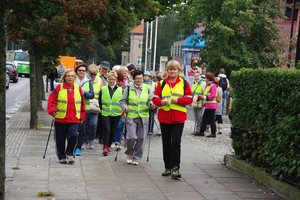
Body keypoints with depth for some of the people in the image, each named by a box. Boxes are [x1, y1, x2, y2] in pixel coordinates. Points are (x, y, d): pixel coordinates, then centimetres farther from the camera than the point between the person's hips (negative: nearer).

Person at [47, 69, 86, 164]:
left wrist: (82, 117, 10)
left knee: (73, 135, -15)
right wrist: (52, 111, -13)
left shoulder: (78, 88, 7)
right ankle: (62, 157, 24)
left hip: (74, 119, 1)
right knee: (60, 139, 7)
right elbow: (52, 100, 1)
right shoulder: (59, 87, 0)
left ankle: (70, 154, 6)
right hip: (60, 119, -1)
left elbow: (82, 104, 12)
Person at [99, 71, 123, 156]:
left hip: (116, 114, 1)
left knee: (112, 131, 8)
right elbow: (100, 101, 12)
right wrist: (102, 109, 9)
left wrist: (121, 110, 3)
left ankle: (109, 146, 25)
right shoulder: (103, 89, 6)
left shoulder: (120, 90, 5)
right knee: (106, 130, -14)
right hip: (105, 113, -1)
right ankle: (105, 148, -17)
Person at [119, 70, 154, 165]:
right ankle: (129, 154, 14)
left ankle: (136, 157, 18)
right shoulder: (129, 88, 2)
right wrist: (125, 108, -10)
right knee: (131, 137, -13)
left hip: (143, 118, 2)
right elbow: (122, 100, 8)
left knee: (141, 138, 2)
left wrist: (151, 104, -11)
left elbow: (150, 99, 11)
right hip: (131, 117, -2)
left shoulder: (147, 88, 7)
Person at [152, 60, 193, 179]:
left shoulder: (184, 83, 5)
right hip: (164, 117, 3)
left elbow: (189, 99, 2)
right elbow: (155, 98, 8)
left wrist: (178, 100, -15)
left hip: (178, 117, -2)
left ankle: (175, 168, -5)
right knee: (166, 143, 9)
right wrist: (161, 102, -13)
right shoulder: (162, 84, 9)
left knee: (176, 143, -11)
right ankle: (168, 167, 20)